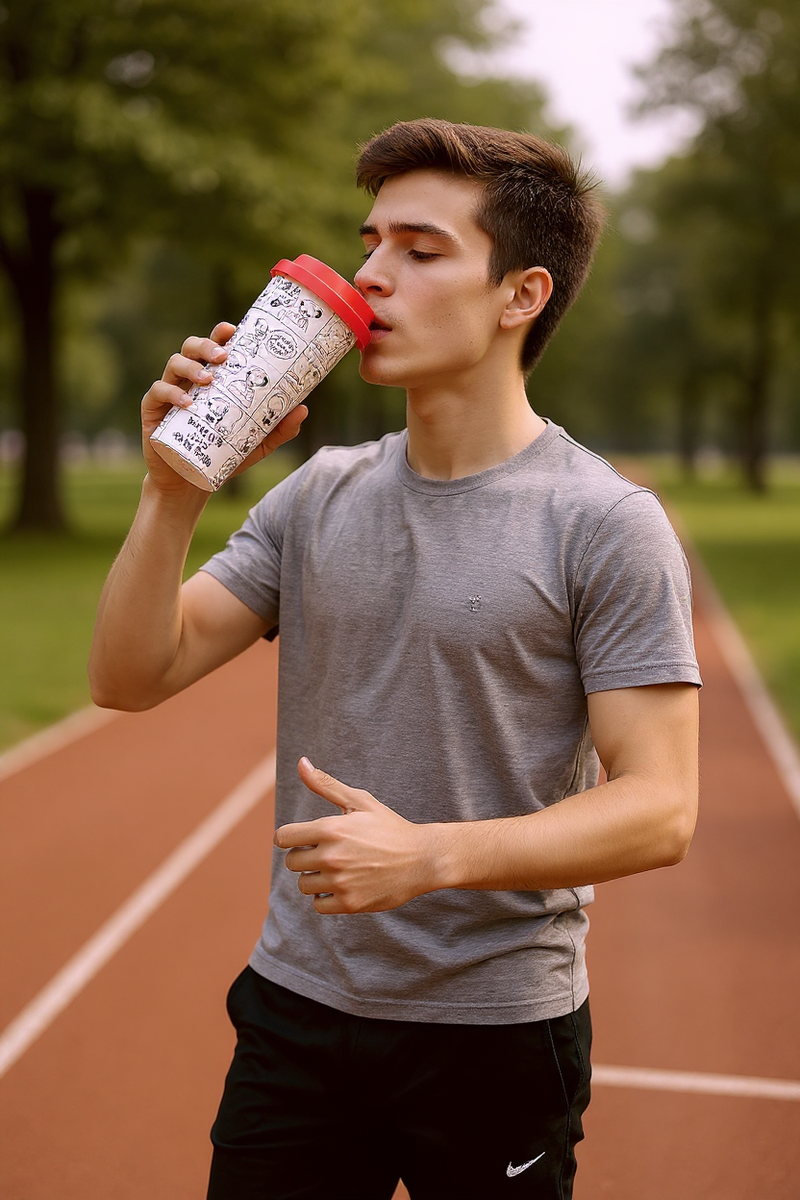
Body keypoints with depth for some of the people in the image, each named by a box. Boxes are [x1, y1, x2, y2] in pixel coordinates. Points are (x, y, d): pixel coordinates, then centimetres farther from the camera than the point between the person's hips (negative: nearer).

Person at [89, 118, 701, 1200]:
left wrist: (430, 855, -27)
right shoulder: (317, 495, 2)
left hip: (498, 1033, -3)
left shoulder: (608, 525, -13)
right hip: (296, 1003, 4)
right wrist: (175, 488, -14)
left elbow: (659, 809, -16)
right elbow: (133, 677, 0)